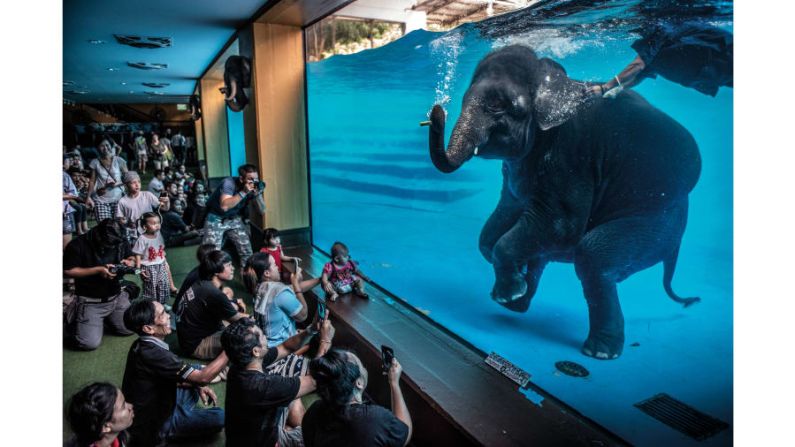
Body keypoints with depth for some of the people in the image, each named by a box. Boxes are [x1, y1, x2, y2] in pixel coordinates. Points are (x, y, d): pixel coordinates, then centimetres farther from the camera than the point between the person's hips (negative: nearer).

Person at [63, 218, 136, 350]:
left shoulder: (120, 241, -6)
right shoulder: (78, 245, -19)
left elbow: (131, 258, 9)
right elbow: (67, 271, -14)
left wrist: (129, 263, -16)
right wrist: (97, 270, -24)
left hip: (117, 297, 5)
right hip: (90, 301, -4)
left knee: (130, 329, 4)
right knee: (90, 343, -11)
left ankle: (105, 318, 31)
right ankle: (75, 321, 21)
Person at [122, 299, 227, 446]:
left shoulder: (143, 345, -3)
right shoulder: (152, 354, -32)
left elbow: (170, 377, 11)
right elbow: (203, 377, -30)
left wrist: (198, 385, -1)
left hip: (154, 407, 8)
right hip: (153, 427, -8)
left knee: (196, 370, 11)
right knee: (219, 417, -17)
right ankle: (169, 433, 0)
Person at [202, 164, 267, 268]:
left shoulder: (256, 186, -12)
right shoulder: (229, 183, -26)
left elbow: (262, 211, -11)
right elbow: (224, 206, -39)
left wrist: (258, 194, -26)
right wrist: (244, 192, -38)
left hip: (235, 219, 5)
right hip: (216, 218, -4)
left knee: (247, 253, -1)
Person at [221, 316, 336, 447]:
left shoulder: (244, 363, -12)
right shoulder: (261, 386, -36)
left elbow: (286, 348, 1)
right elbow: (315, 381, -28)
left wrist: (311, 330, -13)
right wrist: (326, 339, -21)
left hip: (260, 430, 7)